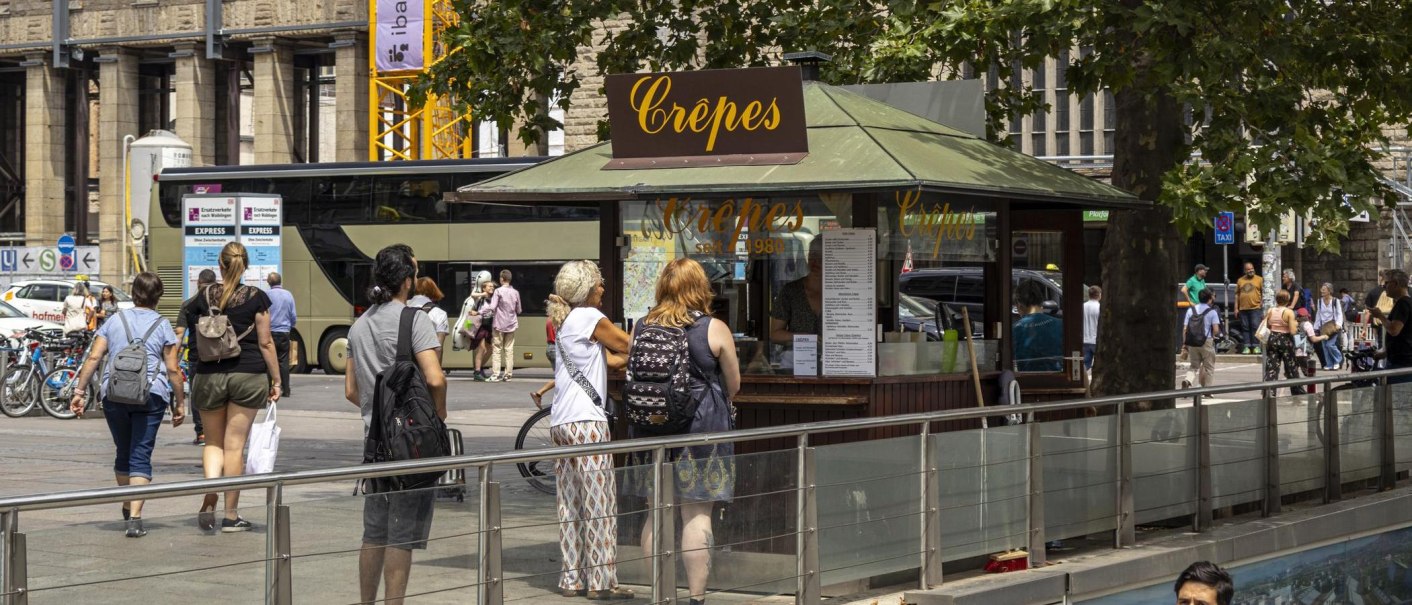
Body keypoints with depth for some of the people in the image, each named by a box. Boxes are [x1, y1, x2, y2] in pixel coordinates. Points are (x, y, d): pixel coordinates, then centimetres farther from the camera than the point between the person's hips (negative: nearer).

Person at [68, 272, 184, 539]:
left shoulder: (115, 322, 11)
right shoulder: (162, 325, 4)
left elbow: (93, 357, 3)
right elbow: (172, 370, 0)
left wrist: (80, 391, 5)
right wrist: (179, 403, 7)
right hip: (151, 396, -2)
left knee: (123, 453, 19)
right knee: (141, 456, -3)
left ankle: (127, 510, 33)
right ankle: (135, 517, -14)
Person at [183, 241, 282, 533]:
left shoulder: (205, 298, 2)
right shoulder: (256, 298, -4)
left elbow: (199, 343, 9)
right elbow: (265, 343, -4)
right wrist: (276, 380, 3)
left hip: (209, 375, 2)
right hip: (248, 375, -2)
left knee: (213, 441, 14)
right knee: (234, 445, 2)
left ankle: (209, 500, -10)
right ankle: (231, 516, 6)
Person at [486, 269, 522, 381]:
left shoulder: (498, 291, -11)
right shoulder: (515, 292, 2)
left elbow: (492, 308, -18)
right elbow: (519, 310, 9)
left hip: (499, 324, -4)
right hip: (511, 325, 4)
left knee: (497, 349, 1)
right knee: (509, 349, 8)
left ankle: (495, 374, -3)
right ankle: (508, 374, 8)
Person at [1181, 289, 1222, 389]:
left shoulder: (1191, 310, 6)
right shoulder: (1212, 312, -5)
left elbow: (1185, 329, 3)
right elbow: (1216, 330, -11)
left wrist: (1184, 343, 7)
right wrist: (1213, 336, 10)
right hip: (1207, 342, -3)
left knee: (1194, 365, 14)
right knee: (1209, 366, 11)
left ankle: (1188, 380, -13)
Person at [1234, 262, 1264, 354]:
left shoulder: (1259, 279, 5)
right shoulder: (1240, 280, 13)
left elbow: (1263, 292, 3)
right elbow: (1237, 295, 14)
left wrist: (1262, 302, -10)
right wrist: (1236, 308, 9)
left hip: (1255, 308, -3)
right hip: (1243, 308, 3)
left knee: (1255, 327, -7)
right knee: (1245, 328, 4)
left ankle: (1256, 346, -3)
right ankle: (1246, 347, 6)